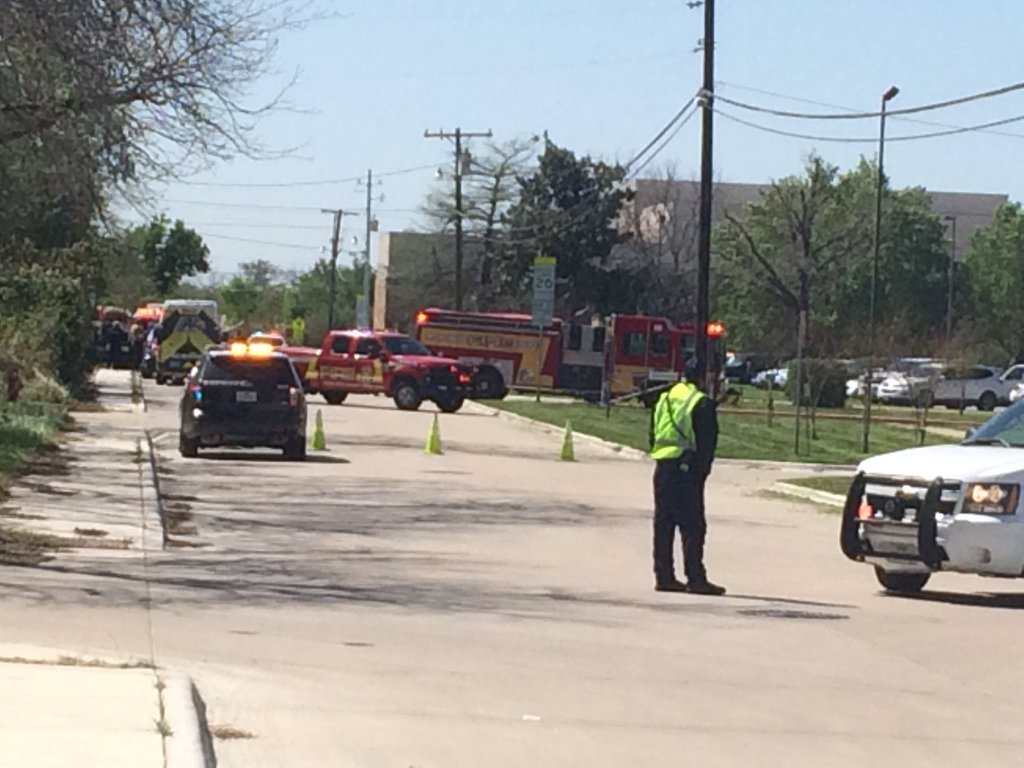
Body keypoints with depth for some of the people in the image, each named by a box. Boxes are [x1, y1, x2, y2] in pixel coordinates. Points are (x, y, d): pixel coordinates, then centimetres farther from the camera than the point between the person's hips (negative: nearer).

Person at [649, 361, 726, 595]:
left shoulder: (664, 399, 14)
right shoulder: (703, 404, -9)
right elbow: (707, 442, -11)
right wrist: (702, 470, -3)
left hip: (662, 468, 7)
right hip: (686, 469, -7)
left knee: (663, 524, 10)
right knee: (692, 526, -4)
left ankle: (664, 576, 11)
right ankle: (695, 578, -6)